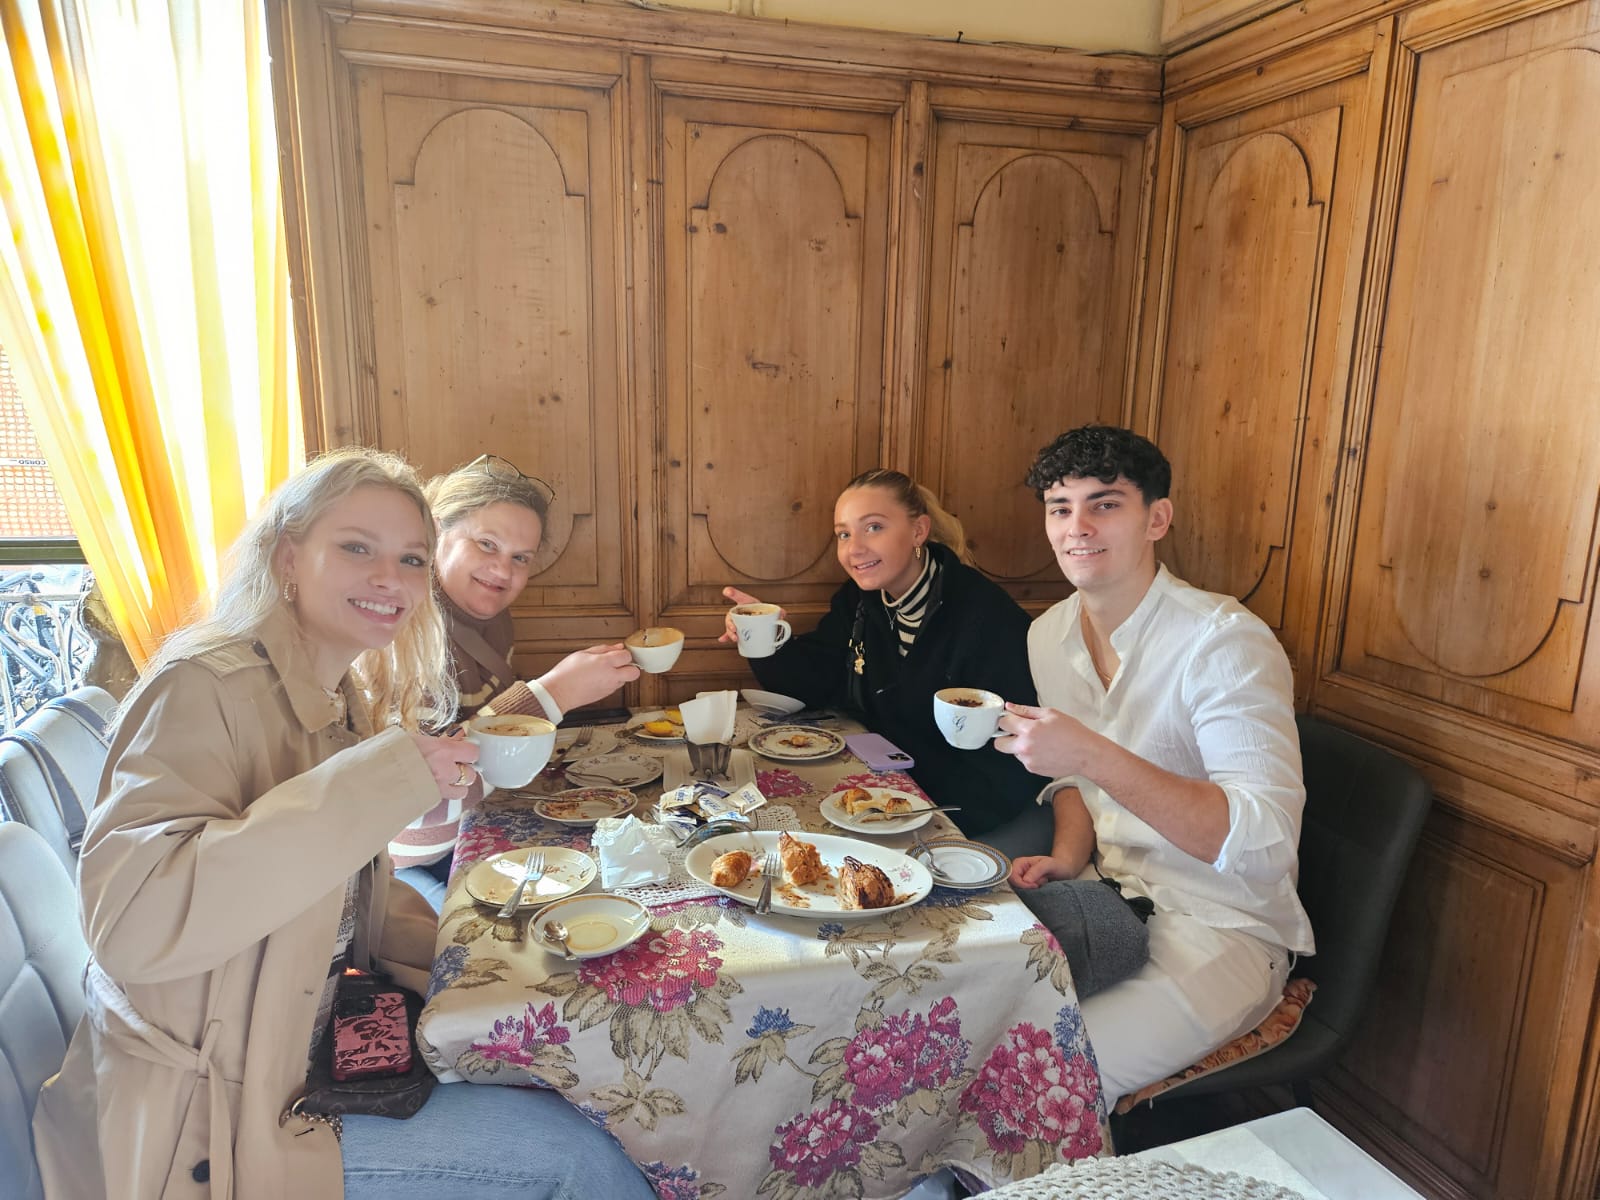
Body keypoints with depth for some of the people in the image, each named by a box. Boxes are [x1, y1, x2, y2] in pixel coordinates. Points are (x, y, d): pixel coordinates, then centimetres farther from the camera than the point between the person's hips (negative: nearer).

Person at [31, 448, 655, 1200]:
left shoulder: (349, 701, 5)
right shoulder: (205, 687, -20)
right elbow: (127, 922, -33)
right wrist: (377, 783, -36)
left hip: (312, 1046, 8)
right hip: (204, 1119, -7)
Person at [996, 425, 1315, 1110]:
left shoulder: (1225, 642, -20)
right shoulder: (1050, 635, 3)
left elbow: (1265, 840, -30)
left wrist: (1091, 753, -38)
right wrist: (1067, 857, -5)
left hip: (1222, 930, -6)